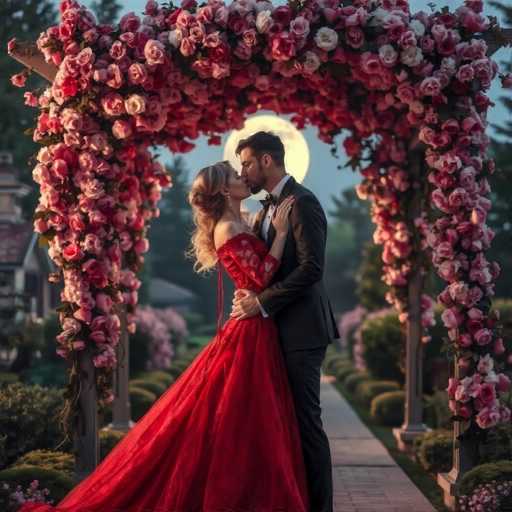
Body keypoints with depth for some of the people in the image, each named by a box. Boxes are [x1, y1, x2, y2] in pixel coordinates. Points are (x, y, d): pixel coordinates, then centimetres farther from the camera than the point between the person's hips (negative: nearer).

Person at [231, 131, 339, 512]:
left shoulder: (302, 203, -11)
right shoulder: (268, 207, 17)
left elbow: (311, 267, -20)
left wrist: (262, 302, -17)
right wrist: (249, 293, -1)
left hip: (301, 330, -9)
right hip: (280, 329, 9)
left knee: (305, 421, -6)